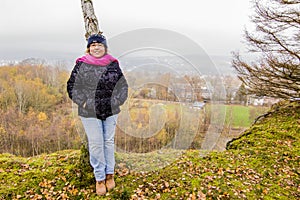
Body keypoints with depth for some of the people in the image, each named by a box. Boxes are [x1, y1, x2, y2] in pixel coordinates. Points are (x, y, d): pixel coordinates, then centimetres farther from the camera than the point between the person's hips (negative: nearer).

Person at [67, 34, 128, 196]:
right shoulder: (81, 65, -1)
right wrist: (83, 102, -6)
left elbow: (123, 85, 10)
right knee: (96, 144, 5)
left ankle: (110, 174, 29)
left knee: (109, 141, 12)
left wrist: (116, 101, -2)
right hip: (89, 112, -2)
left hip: (110, 111, 2)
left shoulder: (113, 64, 4)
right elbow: (72, 85, 4)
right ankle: (99, 178, 22)